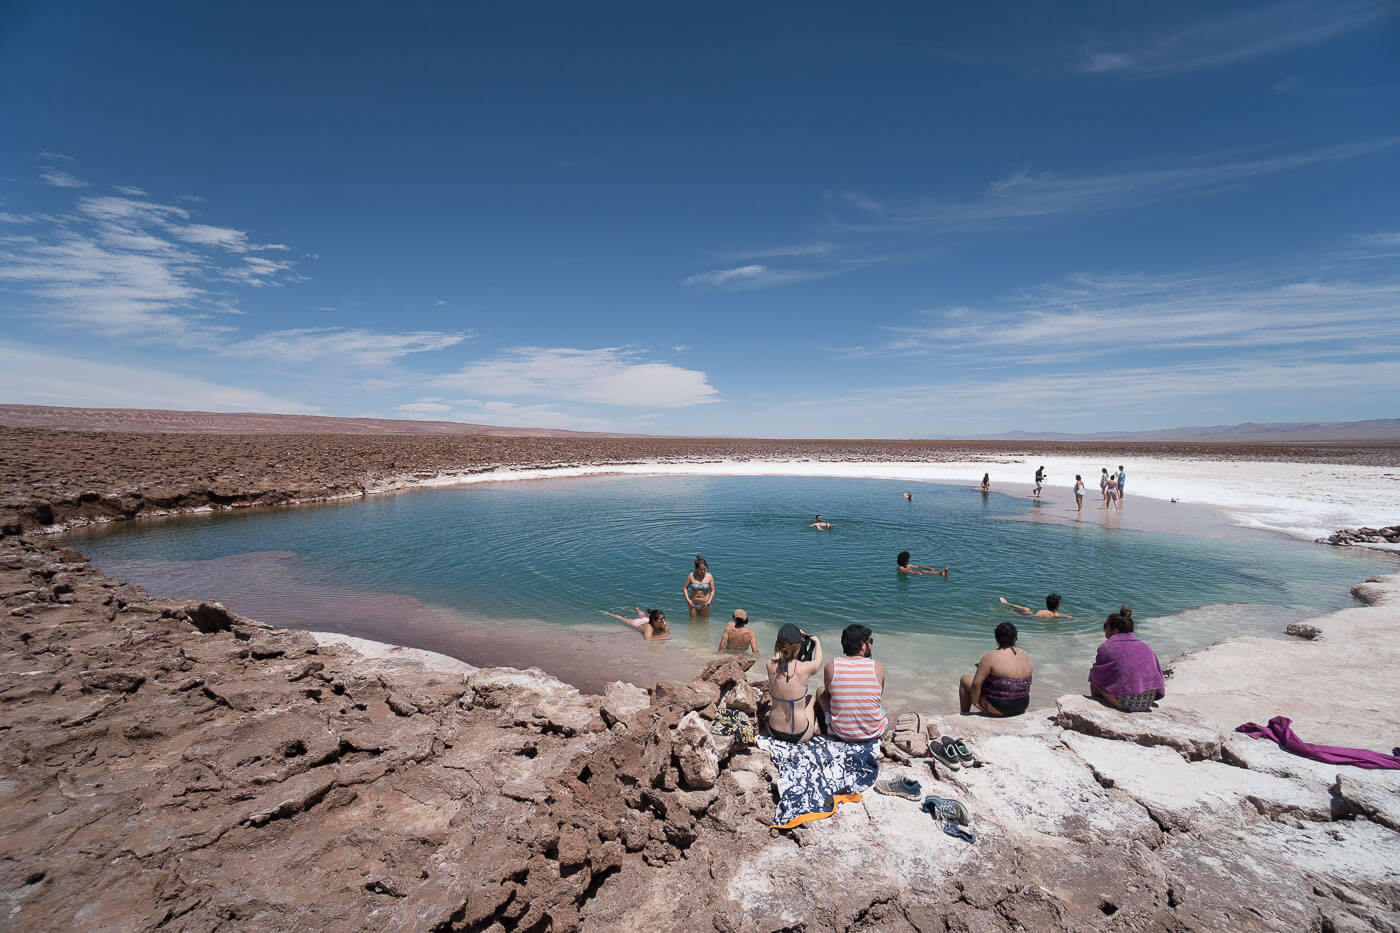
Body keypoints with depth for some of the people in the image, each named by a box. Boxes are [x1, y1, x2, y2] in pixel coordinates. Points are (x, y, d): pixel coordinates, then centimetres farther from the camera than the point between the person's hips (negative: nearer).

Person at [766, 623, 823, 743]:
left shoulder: (771, 666, -16)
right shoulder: (805, 668, -22)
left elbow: (777, 655, 11)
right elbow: (818, 662, 4)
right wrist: (817, 642, 24)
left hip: (774, 732, 1)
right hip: (801, 735, -1)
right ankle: (815, 727, 48)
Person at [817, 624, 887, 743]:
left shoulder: (831, 665, -13)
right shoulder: (878, 667, -13)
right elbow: (879, 695, 6)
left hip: (840, 733, -1)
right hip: (874, 733, 1)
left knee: (821, 691, 25)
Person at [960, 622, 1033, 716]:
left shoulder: (990, 657, -19)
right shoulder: (1027, 657, 1)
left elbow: (976, 683, -20)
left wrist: (975, 702, -6)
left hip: (998, 709, -6)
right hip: (1022, 706, 6)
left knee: (965, 679, 13)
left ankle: (964, 715, 26)